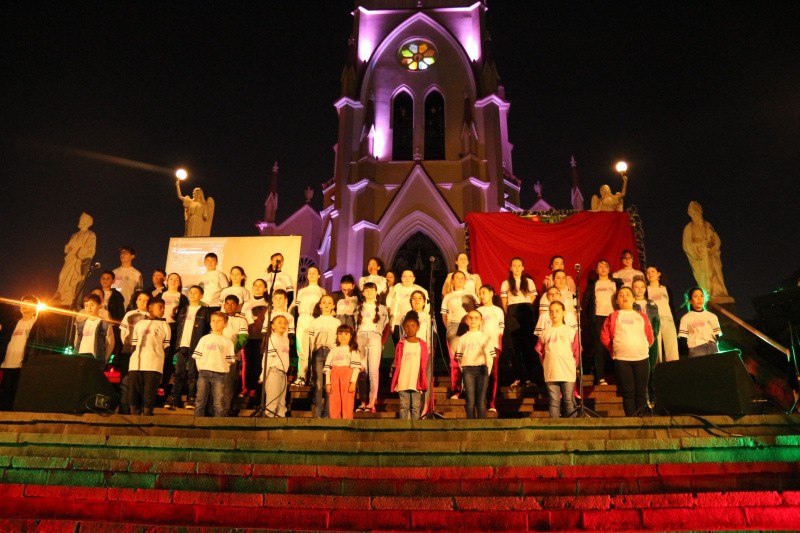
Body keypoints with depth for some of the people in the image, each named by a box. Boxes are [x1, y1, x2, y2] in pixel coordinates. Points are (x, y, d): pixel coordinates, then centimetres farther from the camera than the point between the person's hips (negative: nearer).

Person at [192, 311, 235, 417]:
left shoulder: (227, 342, 8)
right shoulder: (204, 339, 11)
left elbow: (230, 360, 5)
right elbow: (197, 356, 6)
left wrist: (223, 368, -6)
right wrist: (201, 368, -3)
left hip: (219, 374, -1)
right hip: (204, 373, 1)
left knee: (219, 404, -2)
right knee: (200, 401, 4)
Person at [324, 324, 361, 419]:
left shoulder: (353, 350, 8)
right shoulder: (333, 351, 19)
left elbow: (356, 367, -3)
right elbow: (327, 367, 11)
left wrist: (353, 382, -13)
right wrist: (327, 383, 1)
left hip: (347, 378, -3)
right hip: (334, 378, 3)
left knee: (347, 403, -5)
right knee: (334, 404, 3)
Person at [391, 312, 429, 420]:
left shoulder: (422, 345, 4)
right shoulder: (401, 344, 4)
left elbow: (423, 366, 5)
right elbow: (397, 365, 5)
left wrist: (423, 382, -1)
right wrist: (395, 382, 0)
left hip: (416, 382, 0)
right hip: (403, 382, 0)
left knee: (416, 407, 4)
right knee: (404, 406, 4)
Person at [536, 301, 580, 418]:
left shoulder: (571, 331, 2)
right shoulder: (545, 332, 8)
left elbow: (577, 351, 4)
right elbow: (540, 350, 13)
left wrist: (572, 365, 4)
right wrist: (545, 364, 9)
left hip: (568, 373, -2)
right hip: (550, 373, 2)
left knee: (569, 401, 2)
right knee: (554, 402, 6)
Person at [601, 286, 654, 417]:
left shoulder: (642, 316, 14)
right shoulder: (613, 317, 6)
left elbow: (649, 336, 17)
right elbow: (604, 336, 5)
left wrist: (644, 348, 9)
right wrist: (615, 350, 6)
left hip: (642, 358, 2)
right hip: (622, 360, -2)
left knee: (641, 391, 3)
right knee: (628, 392, -2)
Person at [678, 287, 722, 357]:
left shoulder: (712, 316, 21)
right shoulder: (686, 318, 10)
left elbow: (718, 336, 19)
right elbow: (682, 339, 4)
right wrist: (687, 352, -8)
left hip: (713, 348, 3)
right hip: (696, 349, -3)